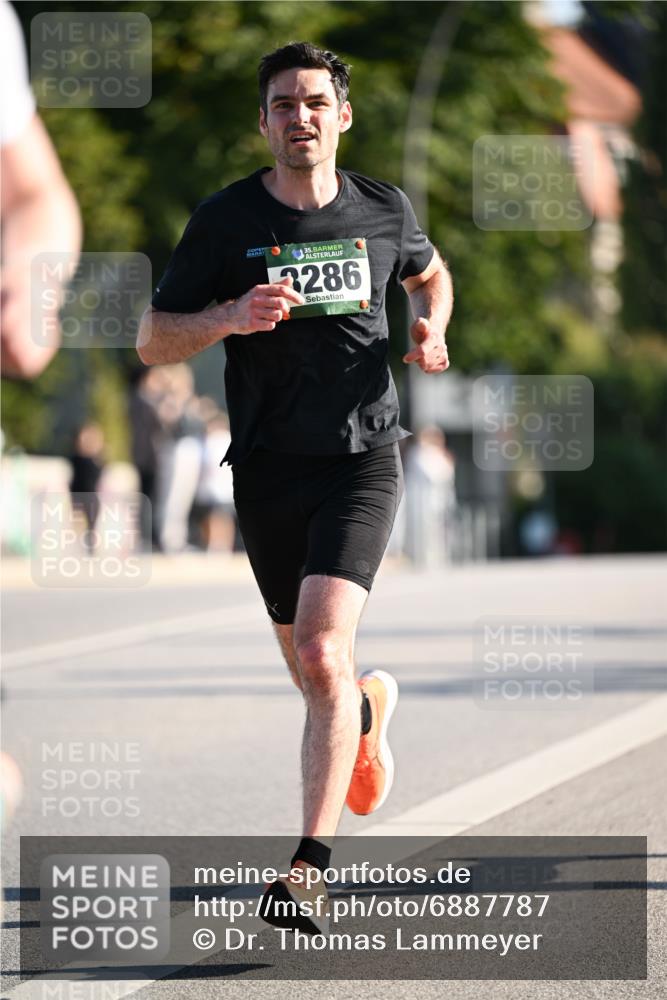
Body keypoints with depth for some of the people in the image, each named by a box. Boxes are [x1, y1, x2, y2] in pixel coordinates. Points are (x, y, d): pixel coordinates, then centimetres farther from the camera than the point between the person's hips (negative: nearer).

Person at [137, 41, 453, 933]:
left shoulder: (384, 209, 4)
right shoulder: (225, 221, -2)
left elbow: (428, 272, 26)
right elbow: (152, 341, 0)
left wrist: (430, 330, 4)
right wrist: (231, 316, -19)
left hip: (363, 461, -1)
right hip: (268, 467, 1)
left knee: (322, 655, -20)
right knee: (316, 678, 12)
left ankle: (311, 867, -20)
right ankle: (372, 703, 51)